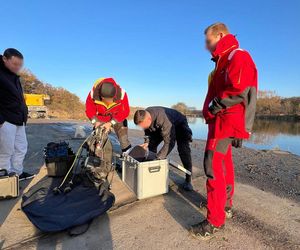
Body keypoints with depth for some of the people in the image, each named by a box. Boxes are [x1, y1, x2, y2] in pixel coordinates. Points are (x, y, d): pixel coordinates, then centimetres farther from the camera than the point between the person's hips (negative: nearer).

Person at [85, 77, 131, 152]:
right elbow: (89, 110, -12)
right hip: (100, 120, 1)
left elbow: (125, 112, -24)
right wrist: (95, 121, -28)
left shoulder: (121, 94, -32)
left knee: (124, 141, -5)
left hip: (118, 119, -1)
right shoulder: (93, 94, -27)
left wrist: (111, 123, -30)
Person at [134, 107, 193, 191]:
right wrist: (147, 142, -23)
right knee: (152, 144, 2)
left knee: (183, 150, -22)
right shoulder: (144, 115, -23)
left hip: (179, 124, -6)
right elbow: (148, 131, -5)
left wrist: (158, 158, -44)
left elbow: (169, 142, -44)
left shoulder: (163, 119, -45)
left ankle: (188, 180, -7)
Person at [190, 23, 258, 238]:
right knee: (224, 164, 15)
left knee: (213, 165, -11)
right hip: (220, 120, 10)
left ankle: (215, 220, 1)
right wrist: (211, 111, 11)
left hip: (226, 120, -10)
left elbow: (239, 90, -21)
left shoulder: (238, 56, -8)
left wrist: (214, 107, -13)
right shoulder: (224, 61, 23)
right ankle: (226, 206, 31)